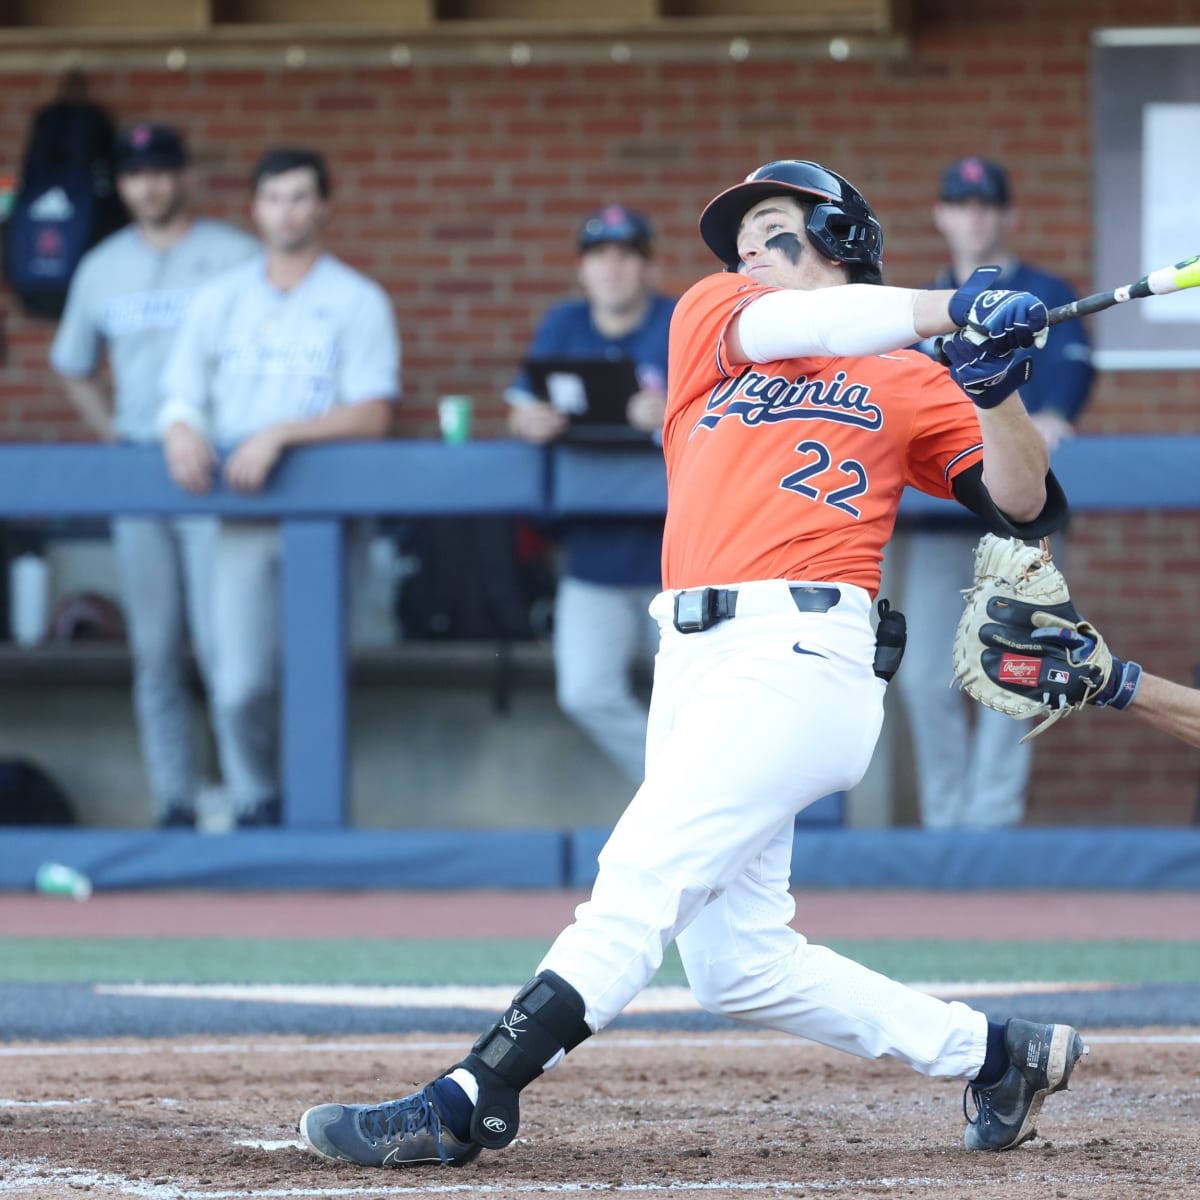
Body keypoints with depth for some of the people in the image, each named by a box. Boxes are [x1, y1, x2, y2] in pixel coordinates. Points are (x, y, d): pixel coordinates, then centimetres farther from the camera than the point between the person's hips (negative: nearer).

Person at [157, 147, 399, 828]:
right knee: (239, 686, -4)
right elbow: (181, 397, 12)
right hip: (242, 513, 2)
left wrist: (280, 435, -19)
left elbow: (373, 415, -8)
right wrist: (182, 431, -13)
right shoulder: (222, 300, 15)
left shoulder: (358, 302, 3)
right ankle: (255, 807, 12)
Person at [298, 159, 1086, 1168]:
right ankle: (998, 1054, 19)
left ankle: (467, 1105, -21)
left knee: (641, 882, -17)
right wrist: (947, 310, -10)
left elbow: (1027, 506, 7)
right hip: (696, 665, 6)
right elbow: (775, 326, -1)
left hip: (801, 657, -6)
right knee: (736, 964, 6)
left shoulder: (903, 381, 12)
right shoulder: (708, 318, 21)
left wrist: (997, 391, -10)